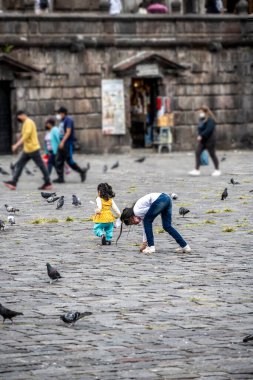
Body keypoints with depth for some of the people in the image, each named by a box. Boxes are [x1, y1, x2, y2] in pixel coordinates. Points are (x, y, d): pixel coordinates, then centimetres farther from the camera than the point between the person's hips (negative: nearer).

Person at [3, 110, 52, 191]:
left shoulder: (28, 122, -12)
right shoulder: (26, 123, 18)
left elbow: (26, 135, -21)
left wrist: (17, 145, -18)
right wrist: (17, 145, 17)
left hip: (33, 149, -10)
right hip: (27, 150, 10)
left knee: (41, 165, -2)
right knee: (19, 165, 5)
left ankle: (48, 183, 3)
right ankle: (13, 183, 1)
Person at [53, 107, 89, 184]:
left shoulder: (68, 120, -11)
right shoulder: (62, 121, 17)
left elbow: (68, 132, -19)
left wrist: (62, 142, -25)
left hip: (67, 143, -9)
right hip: (62, 144, 9)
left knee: (69, 161, -7)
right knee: (58, 161, 3)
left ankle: (82, 172, 8)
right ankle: (60, 178, 3)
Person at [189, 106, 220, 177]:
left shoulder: (210, 120, -16)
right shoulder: (202, 119, 13)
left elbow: (209, 129, -25)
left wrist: (201, 136, -25)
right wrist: (199, 135, 8)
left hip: (209, 140, -9)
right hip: (202, 140, 9)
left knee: (212, 154, -1)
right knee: (198, 152, -2)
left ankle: (217, 170, 10)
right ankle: (197, 170, -2)